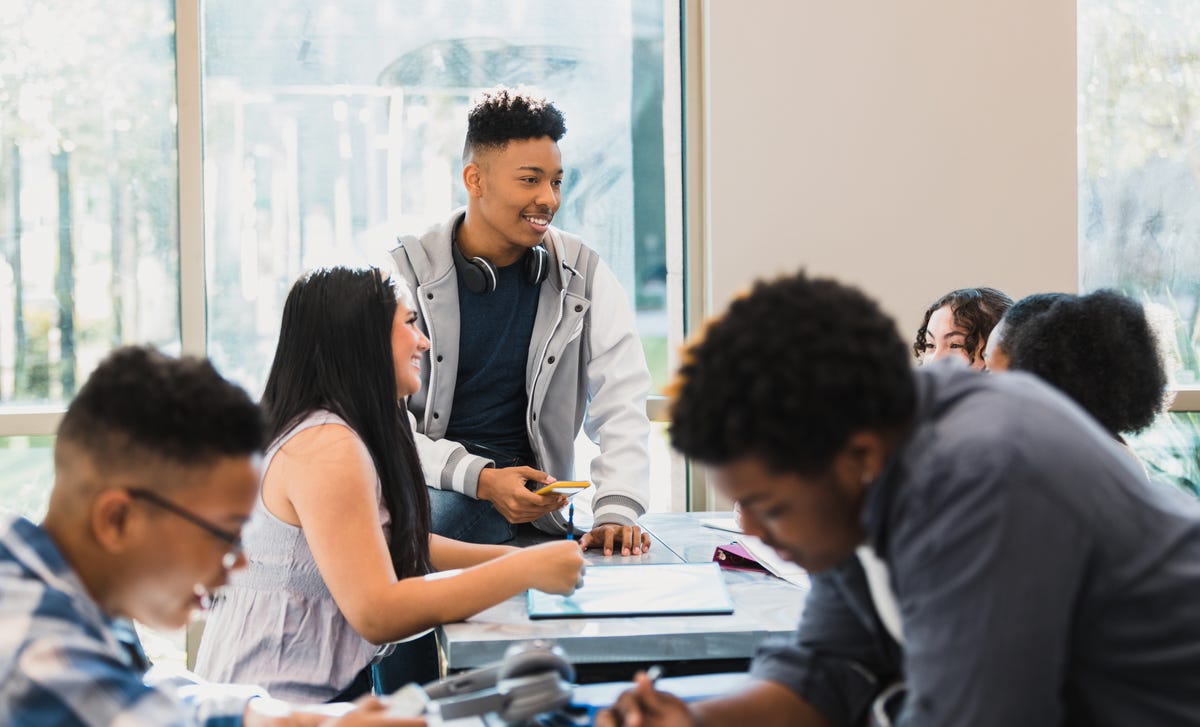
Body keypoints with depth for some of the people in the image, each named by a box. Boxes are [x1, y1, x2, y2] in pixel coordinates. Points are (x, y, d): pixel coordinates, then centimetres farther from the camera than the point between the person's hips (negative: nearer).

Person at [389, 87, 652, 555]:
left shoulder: (584, 275, 4)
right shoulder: (404, 275, -2)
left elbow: (622, 406, 0)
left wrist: (617, 510, -16)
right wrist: (479, 478, -21)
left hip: (527, 498, 0)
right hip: (428, 479, 1)